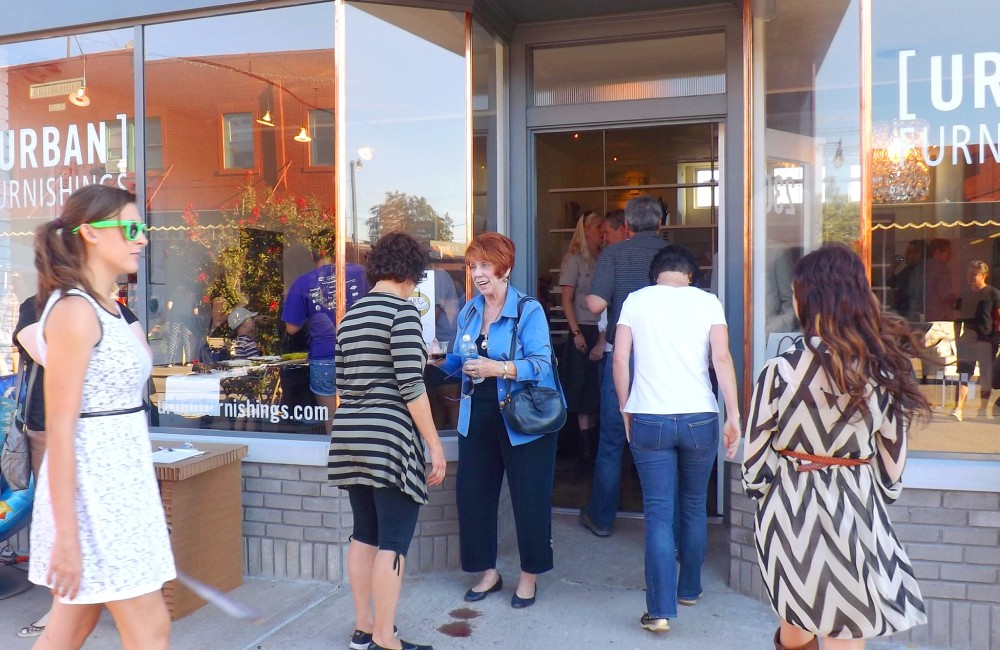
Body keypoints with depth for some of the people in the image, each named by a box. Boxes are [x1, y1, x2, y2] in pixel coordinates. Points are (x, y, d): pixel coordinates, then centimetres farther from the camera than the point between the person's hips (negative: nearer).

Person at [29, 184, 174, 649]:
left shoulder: (106, 308, 12)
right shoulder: (74, 311, -16)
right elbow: (59, 428, -19)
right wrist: (66, 536, -20)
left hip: (118, 478, 9)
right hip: (92, 483, -9)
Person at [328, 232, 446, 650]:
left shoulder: (351, 314, 14)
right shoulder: (402, 310, -9)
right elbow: (411, 385, -15)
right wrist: (434, 443, -10)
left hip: (350, 437, 8)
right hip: (389, 439, -8)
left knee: (364, 534, 15)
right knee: (393, 540, 1)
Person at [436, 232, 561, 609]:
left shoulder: (529, 311, -10)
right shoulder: (468, 312, 10)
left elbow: (541, 363, -20)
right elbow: (458, 364, 16)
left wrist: (500, 368, -30)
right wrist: (442, 361, -4)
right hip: (477, 419, 6)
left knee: (529, 499, 4)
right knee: (472, 494, 9)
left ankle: (529, 575, 25)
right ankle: (487, 572, 28)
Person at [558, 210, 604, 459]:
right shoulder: (575, 259, -3)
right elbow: (567, 299, -4)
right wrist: (576, 333, -9)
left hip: (606, 331, 4)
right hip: (585, 330, -4)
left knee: (600, 387, 6)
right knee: (584, 386, 2)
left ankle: (595, 436, 16)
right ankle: (585, 439, 10)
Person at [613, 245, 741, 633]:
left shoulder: (636, 300, 4)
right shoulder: (707, 301, 3)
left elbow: (620, 360, 0)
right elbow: (722, 358, -6)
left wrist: (625, 409, 9)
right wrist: (734, 416, -5)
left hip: (649, 419, -1)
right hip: (700, 418, 1)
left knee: (659, 514, 3)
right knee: (694, 507, 19)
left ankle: (661, 611, 0)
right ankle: (689, 589, 34)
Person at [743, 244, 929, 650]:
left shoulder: (781, 370, -16)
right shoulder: (884, 371, -7)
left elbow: (755, 452, -8)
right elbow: (892, 461, 1)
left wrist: (757, 490, 11)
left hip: (790, 510, -1)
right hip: (857, 511, 1)